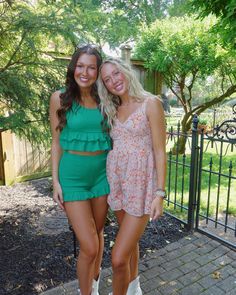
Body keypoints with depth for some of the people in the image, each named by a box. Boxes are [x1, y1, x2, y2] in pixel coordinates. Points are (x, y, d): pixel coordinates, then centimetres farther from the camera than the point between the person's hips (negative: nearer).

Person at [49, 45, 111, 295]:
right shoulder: (60, 98, -3)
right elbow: (57, 142, 0)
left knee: (98, 233, 18)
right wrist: (55, 181, -3)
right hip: (73, 174, -3)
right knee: (89, 247, -5)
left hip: (102, 172, 3)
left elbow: (112, 136, 9)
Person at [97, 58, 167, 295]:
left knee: (119, 258, -8)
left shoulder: (150, 103, -8)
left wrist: (160, 193, -14)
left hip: (141, 183, -6)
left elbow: (160, 151, -10)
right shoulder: (113, 110, 11)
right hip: (117, 180, 6)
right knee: (130, 240, 23)